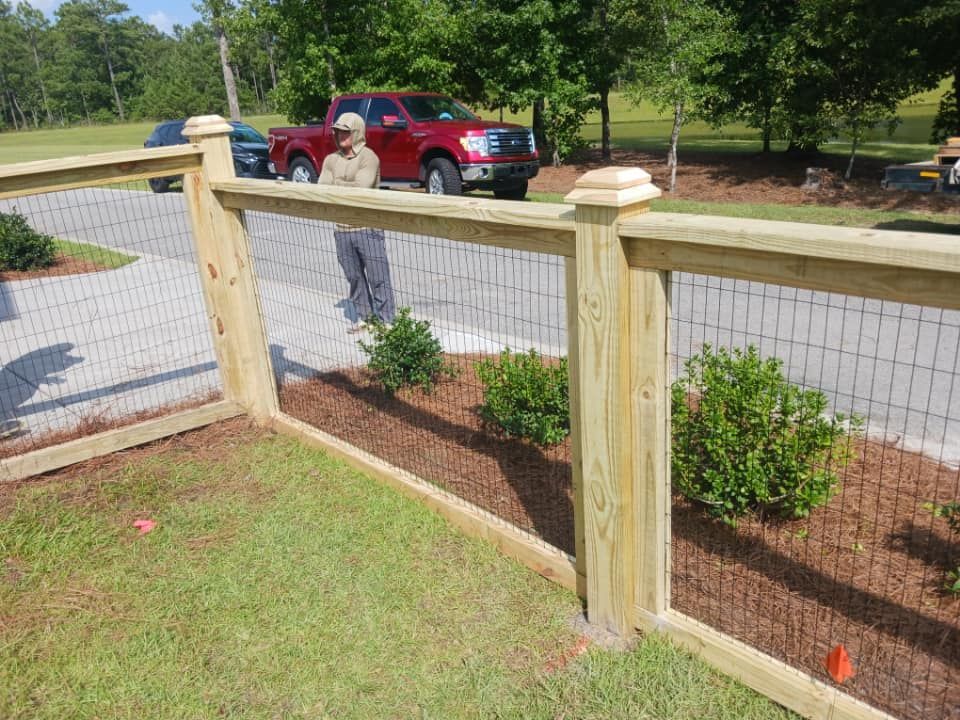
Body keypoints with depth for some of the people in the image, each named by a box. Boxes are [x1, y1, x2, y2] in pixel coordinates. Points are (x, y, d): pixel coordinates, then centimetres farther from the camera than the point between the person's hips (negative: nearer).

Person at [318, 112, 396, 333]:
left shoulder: (368, 157, -5)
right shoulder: (331, 160, 12)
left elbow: (361, 188, -17)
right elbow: (321, 188, 1)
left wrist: (335, 184, -5)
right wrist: (347, 188, -12)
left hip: (367, 227, -6)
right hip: (342, 229, 6)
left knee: (378, 277, -3)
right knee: (354, 277, 12)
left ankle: (385, 320, 4)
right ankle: (364, 316, 24)